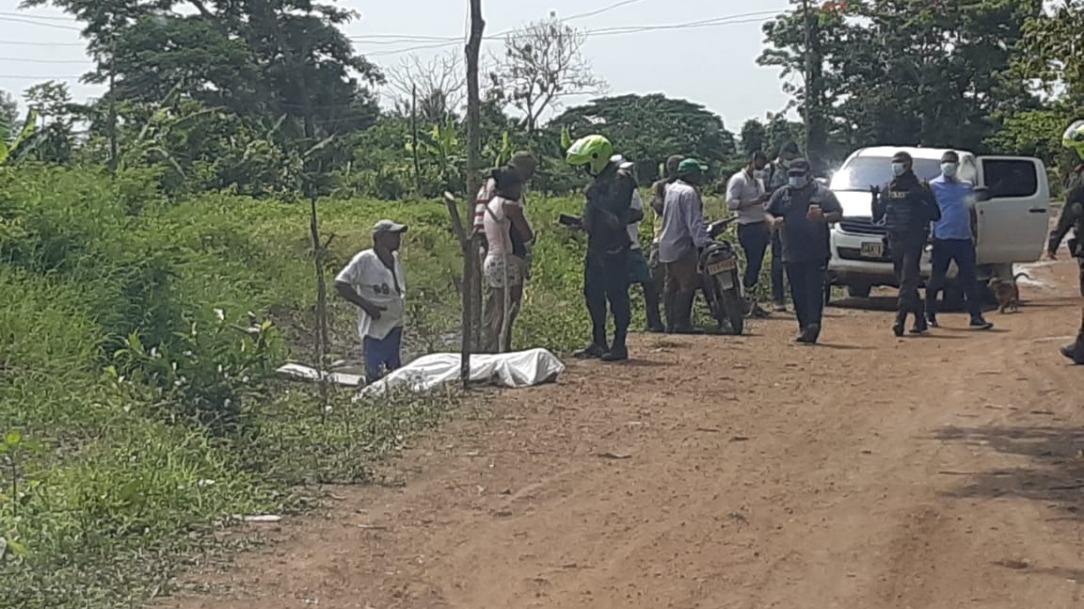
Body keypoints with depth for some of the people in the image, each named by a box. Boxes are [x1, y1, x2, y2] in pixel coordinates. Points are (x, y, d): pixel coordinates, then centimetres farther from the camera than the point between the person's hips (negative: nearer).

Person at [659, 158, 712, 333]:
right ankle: (682, 324, -6)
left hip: (667, 246, 10)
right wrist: (704, 242, -27)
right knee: (688, 285, -5)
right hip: (682, 247, -9)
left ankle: (671, 323, 15)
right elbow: (694, 222, -22)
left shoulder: (671, 189, 13)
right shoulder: (689, 193, -15)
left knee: (671, 286, 12)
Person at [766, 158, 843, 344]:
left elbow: (838, 214, 2)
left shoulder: (822, 193, 4)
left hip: (816, 253, -4)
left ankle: (812, 326, -18)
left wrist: (823, 217, -19)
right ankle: (804, 326, 13)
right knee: (797, 293, 5)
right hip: (791, 253, 4)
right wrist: (774, 221, -9)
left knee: (814, 290, -13)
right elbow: (768, 213, 15)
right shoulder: (781, 194, 13)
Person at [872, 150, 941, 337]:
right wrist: (875, 199, -1)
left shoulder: (919, 188, 0)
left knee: (907, 281, -13)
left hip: (913, 239, -6)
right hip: (894, 240, 6)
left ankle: (900, 320, -20)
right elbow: (876, 216, 14)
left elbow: (936, 215, -3)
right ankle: (920, 319, 16)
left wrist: (921, 201, -18)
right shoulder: (888, 189, 14)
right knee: (905, 281, 8)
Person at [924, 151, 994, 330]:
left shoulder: (967, 186, 15)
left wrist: (973, 233, 11)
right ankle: (930, 315, 15)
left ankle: (976, 316, -2)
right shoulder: (933, 186, 2)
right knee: (936, 278, 3)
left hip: (964, 239, 3)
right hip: (942, 239, -3)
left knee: (970, 279, -1)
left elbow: (972, 211, 20)